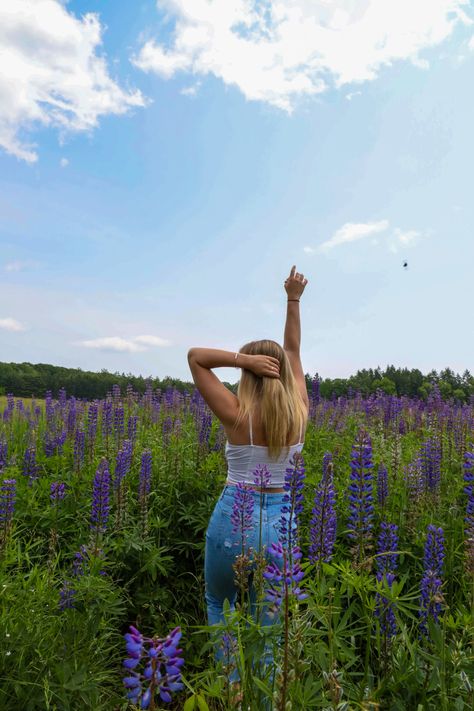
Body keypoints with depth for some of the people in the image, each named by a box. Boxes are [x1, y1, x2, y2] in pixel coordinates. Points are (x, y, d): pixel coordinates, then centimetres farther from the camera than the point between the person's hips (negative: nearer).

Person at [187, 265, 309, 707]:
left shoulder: (237, 416, -15)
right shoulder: (299, 414, -5)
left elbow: (194, 356, -9)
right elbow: (292, 352, 7)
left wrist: (243, 358, -20)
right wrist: (293, 300, 11)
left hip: (233, 519, -2)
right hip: (279, 522, 3)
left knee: (218, 603, 25)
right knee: (267, 619, 17)